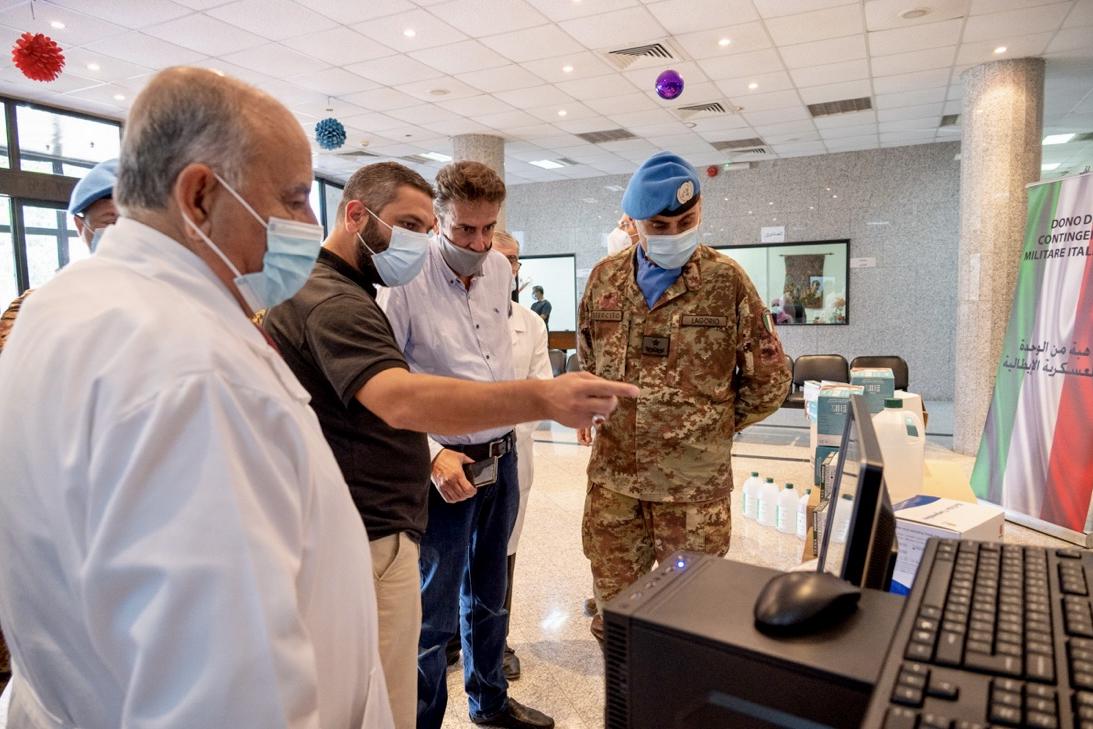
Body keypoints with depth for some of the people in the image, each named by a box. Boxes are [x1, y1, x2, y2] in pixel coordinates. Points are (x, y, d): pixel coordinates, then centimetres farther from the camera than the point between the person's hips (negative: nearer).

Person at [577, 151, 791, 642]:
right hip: (612, 477, 3)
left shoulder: (727, 281, -6)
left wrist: (714, 429, 5)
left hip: (694, 484, -3)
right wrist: (594, 413, 10)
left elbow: (769, 380, 1)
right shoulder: (605, 279, 4)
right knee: (613, 605, 16)